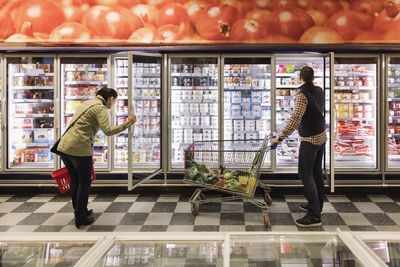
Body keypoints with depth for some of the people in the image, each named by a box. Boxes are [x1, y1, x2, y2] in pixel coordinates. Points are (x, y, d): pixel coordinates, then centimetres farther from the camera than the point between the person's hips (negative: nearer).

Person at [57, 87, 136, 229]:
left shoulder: (87, 103, 21)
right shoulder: (101, 108, -6)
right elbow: (108, 131, -20)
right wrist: (127, 123, -13)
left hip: (64, 146, 9)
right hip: (80, 149, -9)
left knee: (75, 180, 21)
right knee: (84, 182, 6)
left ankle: (79, 211, 35)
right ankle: (81, 219, 14)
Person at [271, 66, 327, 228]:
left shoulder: (303, 94, -19)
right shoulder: (319, 91, 7)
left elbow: (295, 118, -27)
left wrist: (280, 138, -26)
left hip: (309, 140, -9)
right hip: (321, 137, 9)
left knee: (305, 175, -6)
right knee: (317, 172, 18)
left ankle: (314, 216, -6)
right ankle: (317, 205, 31)